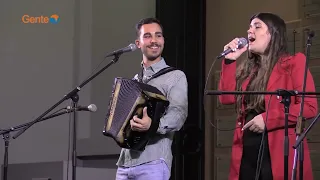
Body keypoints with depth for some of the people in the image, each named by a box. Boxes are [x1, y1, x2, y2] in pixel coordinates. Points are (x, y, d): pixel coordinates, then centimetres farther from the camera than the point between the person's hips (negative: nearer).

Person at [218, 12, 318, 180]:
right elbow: (226, 98, 7)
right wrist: (230, 61, 5)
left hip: (278, 153, -5)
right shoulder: (247, 68, 18)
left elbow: (310, 107, -9)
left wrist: (268, 119, -15)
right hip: (246, 154, 5)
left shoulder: (294, 62, 0)